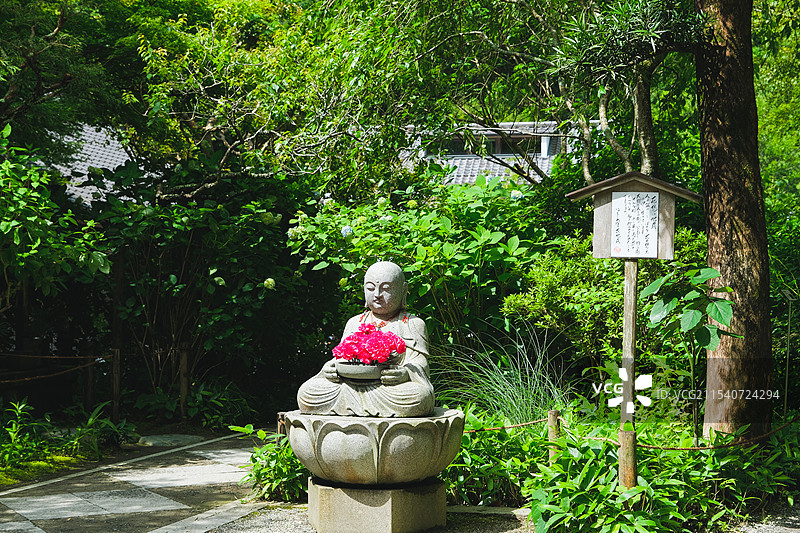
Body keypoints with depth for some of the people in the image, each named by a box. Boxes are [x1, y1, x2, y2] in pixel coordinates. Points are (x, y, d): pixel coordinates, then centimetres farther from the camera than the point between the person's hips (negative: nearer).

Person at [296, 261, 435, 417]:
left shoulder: (414, 324, 13)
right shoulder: (354, 323, 27)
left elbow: (419, 361, 0)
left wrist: (405, 373, -26)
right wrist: (329, 368, -7)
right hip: (350, 385, 2)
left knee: (419, 395, -40)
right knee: (306, 391, -22)